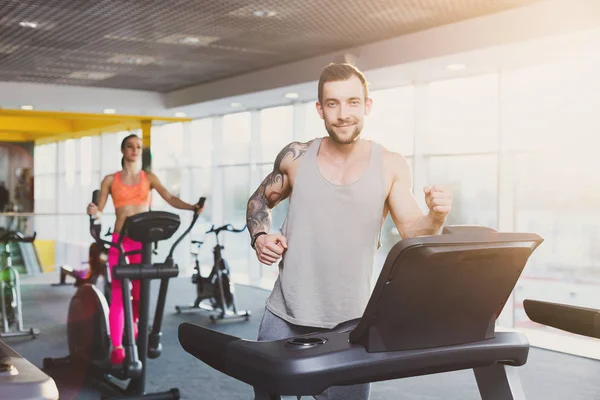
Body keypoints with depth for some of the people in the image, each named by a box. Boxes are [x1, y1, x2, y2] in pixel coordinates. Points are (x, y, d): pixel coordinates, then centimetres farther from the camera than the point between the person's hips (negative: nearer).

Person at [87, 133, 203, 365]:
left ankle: (133, 323, 38)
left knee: (140, 291, 6)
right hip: (120, 240, -1)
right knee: (118, 293, -7)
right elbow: (99, 210, 2)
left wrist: (192, 207, -21)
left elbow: (170, 199, -4)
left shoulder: (148, 178, 9)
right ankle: (117, 347, -3)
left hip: (143, 240, 1)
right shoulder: (110, 180, 8)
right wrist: (93, 211, -22)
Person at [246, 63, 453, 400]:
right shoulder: (296, 157, 0)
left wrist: (436, 217, -26)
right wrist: (260, 238, -3)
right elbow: (260, 201, 15)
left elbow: (413, 233, -6)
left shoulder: (391, 166, -3)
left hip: (351, 323, -1)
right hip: (286, 317, 1)